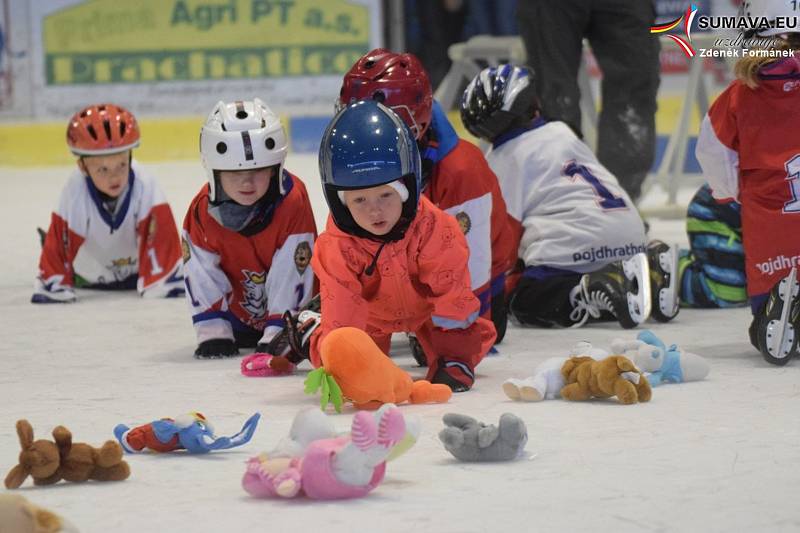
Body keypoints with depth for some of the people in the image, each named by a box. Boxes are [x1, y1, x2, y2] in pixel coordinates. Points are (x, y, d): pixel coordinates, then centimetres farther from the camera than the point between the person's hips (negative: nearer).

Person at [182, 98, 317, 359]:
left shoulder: (292, 202, -32)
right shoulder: (202, 212, -21)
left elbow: (291, 272, -30)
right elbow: (203, 276, -14)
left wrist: (278, 334, -31)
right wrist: (212, 332, -18)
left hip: (291, 305, -2)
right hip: (239, 309, 3)